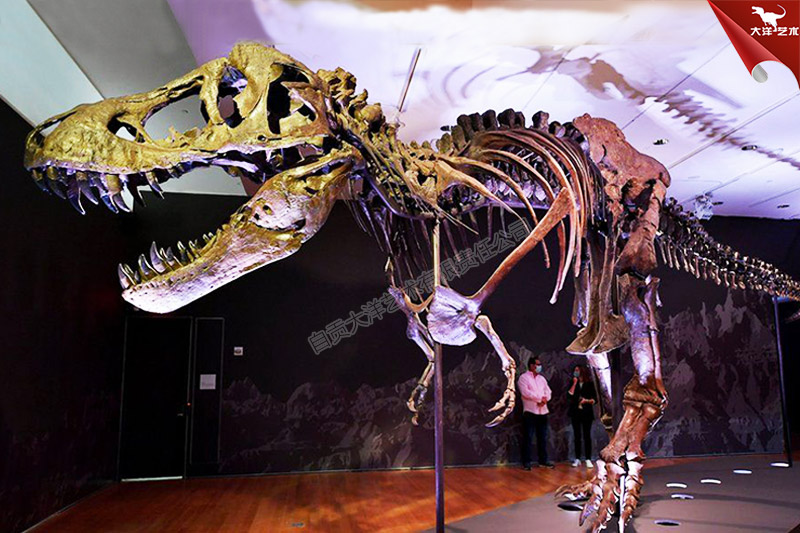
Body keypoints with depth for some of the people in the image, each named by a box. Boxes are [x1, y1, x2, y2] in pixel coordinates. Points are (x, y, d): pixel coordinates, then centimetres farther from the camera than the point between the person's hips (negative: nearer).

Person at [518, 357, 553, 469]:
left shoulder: (542, 378, 18)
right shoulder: (524, 377, -2)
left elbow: (548, 391, 10)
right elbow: (525, 392, -15)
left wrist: (544, 399, -11)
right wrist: (540, 398, -12)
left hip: (542, 411, 6)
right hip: (530, 411, -6)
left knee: (543, 438, 9)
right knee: (528, 438, -4)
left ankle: (543, 461, 18)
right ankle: (526, 462, 2)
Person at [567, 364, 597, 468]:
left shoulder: (589, 384, 1)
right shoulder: (573, 384, 6)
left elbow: (595, 399, 2)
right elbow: (569, 395, -9)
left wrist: (587, 400, -16)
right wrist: (574, 383, -11)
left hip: (587, 413, -2)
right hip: (576, 413, 2)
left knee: (587, 436, -2)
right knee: (577, 436, 5)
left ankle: (588, 459, 2)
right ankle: (577, 459, 11)